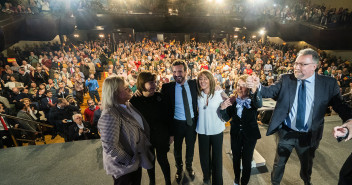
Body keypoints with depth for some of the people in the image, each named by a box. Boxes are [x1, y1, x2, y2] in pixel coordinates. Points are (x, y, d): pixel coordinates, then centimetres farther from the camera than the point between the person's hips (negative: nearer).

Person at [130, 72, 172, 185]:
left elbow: (167, 115, -3)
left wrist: (171, 133, 1)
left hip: (161, 136, 0)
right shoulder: (134, 100, -12)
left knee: (162, 159, 11)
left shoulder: (159, 96, -9)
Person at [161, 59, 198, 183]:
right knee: (177, 148, 20)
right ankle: (179, 168, 50)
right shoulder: (167, 87, -14)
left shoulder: (193, 84, -8)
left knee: (190, 147, 22)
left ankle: (189, 166, 52)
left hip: (192, 122, 2)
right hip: (177, 123, -1)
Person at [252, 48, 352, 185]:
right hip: (286, 132, -1)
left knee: (307, 165, 27)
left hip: (309, 136, 1)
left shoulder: (328, 84, -7)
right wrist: (258, 86, -37)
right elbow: (270, 91, -16)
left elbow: (340, 105, -7)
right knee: (279, 163, 18)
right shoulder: (286, 79, -7)